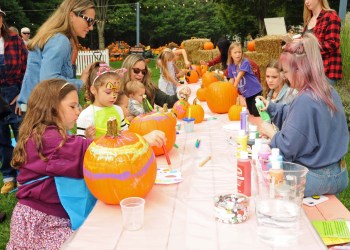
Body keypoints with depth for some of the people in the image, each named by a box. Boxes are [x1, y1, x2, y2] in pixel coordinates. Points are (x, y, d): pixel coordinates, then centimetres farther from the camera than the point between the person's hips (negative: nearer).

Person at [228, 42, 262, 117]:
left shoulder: (245, 62, -17)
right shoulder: (230, 66, 1)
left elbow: (239, 77, -21)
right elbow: (232, 80, 6)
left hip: (255, 91, -6)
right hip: (246, 93, 6)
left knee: (256, 113, -7)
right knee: (251, 113, 15)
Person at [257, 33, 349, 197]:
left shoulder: (305, 101, -26)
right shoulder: (329, 91, 2)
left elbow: (287, 147, -21)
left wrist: (269, 132, -5)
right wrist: (270, 107, 14)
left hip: (314, 178, -8)